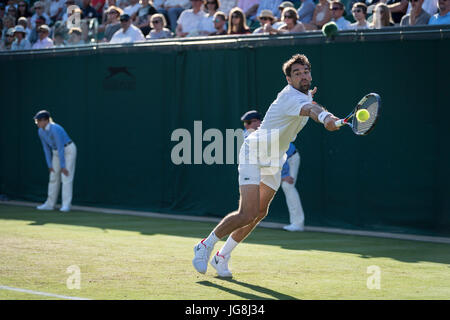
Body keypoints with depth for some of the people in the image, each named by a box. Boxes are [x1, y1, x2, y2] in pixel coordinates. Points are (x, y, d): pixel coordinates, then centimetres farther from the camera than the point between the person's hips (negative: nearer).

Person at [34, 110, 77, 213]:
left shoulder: (55, 129, -29)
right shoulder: (41, 131, -3)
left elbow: (60, 148, -28)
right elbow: (46, 148, 5)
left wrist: (63, 166, -26)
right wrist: (49, 165, 2)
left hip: (68, 150, -8)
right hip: (56, 153, 8)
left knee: (66, 177, -13)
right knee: (53, 177, 8)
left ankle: (66, 205, -13)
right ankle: (50, 204, 14)